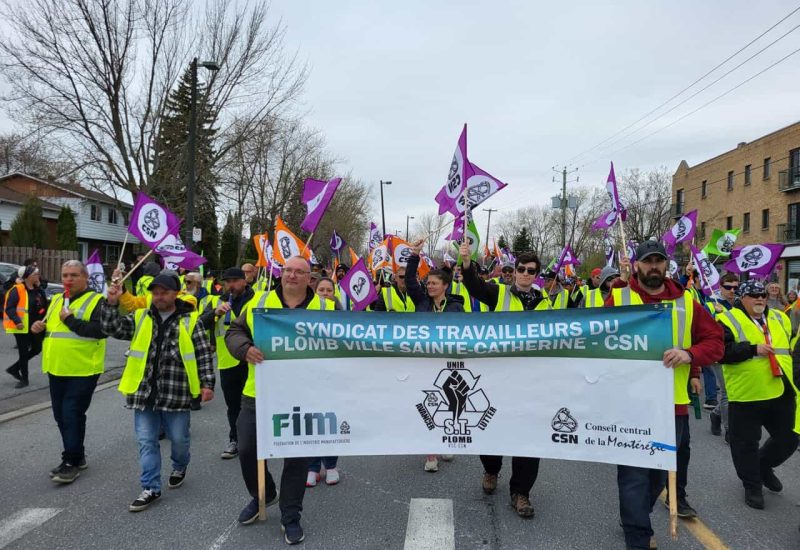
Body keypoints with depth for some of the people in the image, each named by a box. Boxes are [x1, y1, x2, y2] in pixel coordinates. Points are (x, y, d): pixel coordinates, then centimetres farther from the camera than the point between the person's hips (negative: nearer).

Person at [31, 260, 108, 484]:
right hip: (56, 369, 8)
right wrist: (38, 328, 3)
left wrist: (70, 320, -20)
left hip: (82, 370, -8)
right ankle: (77, 456, 28)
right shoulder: (56, 300, 15)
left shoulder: (96, 301, -9)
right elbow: (48, 326, 26)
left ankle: (71, 462, 7)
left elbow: (102, 330, -24)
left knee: (73, 415, -5)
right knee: (61, 415, 14)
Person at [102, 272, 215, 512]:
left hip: (176, 393, -2)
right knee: (147, 441, 6)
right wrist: (111, 303, -15)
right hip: (144, 391, 3)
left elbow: (204, 354, -2)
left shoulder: (190, 320, -1)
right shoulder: (140, 318, 8)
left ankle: (179, 467, 41)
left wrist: (207, 383, -8)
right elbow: (112, 328, -1)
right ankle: (150, 488, 17)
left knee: (179, 438, 11)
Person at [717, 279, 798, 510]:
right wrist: (753, 349, -24)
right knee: (746, 444, 6)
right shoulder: (728, 320, -9)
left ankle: (764, 466, 41)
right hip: (746, 396, -5)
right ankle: (752, 486, 25)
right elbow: (721, 351, -21)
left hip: (781, 394, 6)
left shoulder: (780, 318, 12)